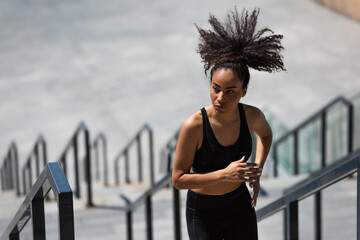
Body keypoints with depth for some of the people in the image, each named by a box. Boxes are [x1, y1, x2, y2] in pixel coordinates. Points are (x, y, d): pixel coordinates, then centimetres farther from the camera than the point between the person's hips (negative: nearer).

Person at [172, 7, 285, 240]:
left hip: (240, 206, 3)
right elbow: (178, 179, -19)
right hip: (203, 212, -3)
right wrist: (224, 174, -29)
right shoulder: (194, 126, -25)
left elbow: (266, 134, 13)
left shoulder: (252, 116, -13)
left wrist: (257, 171, 0)